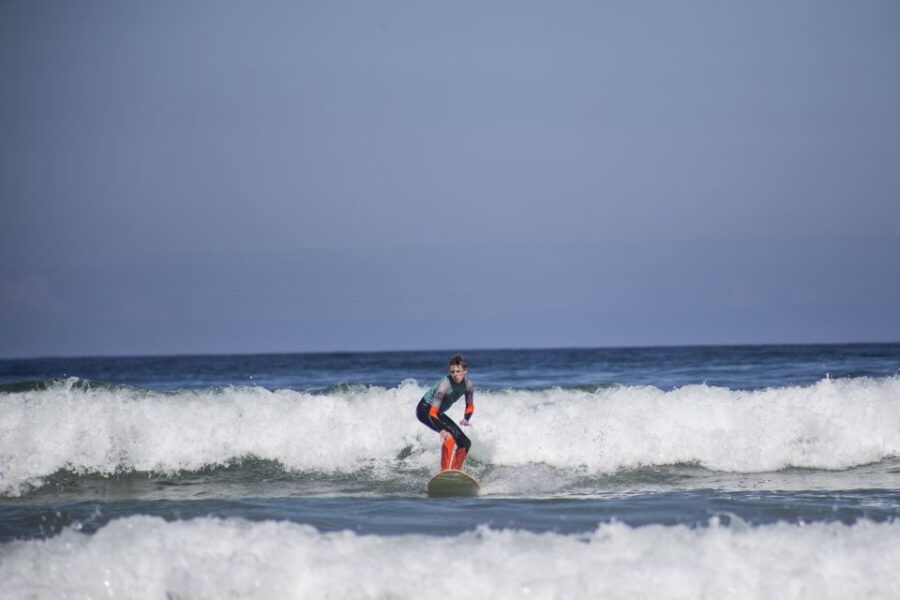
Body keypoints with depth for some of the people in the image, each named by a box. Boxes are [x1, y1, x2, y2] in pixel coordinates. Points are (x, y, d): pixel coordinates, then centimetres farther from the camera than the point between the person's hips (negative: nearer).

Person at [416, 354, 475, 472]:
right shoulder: (444, 385, -33)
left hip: (438, 413, 8)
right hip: (425, 409, -8)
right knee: (450, 433, -30)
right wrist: (441, 430, -50)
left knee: (465, 443, 3)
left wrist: (466, 419, -19)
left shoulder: (468, 384, -13)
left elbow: (470, 406, 3)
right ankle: (445, 472, -30)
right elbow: (432, 412, -35)